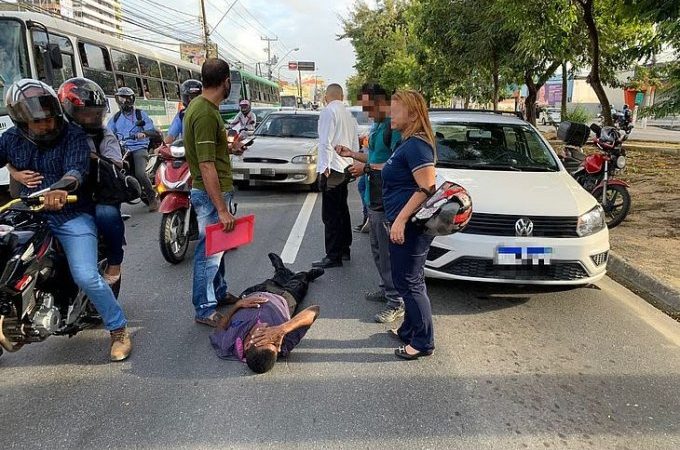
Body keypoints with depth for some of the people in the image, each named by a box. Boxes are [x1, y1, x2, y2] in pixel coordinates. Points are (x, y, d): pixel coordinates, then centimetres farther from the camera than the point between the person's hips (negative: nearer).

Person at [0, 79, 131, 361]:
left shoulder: (73, 135, -7)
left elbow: (76, 168, -23)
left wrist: (60, 190, -44)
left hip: (71, 216, -5)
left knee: (86, 277, -17)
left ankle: (118, 328, 3)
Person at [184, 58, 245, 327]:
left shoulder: (201, 106, 9)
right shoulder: (205, 113, -23)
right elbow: (206, 166, -26)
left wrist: (229, 148, 32)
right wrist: (222, 209, -26)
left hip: (217, 189, 10)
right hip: (211, 193, -10)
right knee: (209, 250, 1)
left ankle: (219, 293, 39)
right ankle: (205, 310, 14)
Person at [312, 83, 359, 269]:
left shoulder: (328, 111, -9)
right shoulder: (348, 114, 14)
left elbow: (326, 142, -16)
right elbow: (355, 143, 16)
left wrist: (324, 168, -15)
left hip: (332, 169, -9)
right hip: (345, 167, 9)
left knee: (331, 215, -6)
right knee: (342, 210, 19)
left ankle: (333, 256, -2)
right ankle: (344, 249, 29)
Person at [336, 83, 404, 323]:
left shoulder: (394, 127, -16)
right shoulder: (378, 125, 15)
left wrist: (367, 167, -17)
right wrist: (353, 154, 16)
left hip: (386, 202, -10)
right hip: (374, 199, 10)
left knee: (388, 252, -4)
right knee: (378, 249, 19)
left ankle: (397, 302, 6)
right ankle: (386, 289, 34)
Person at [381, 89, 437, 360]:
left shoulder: (416, 145, -16)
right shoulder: (408, 143, 16)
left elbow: (426, 188, -24)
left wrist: (400, 220, -25)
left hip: (409, 226, -11)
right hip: (405, 225, 11)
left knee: (410, 283, -2)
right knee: (408, 281, 18)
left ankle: (423, 342, 10)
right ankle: (409, 331, 32)